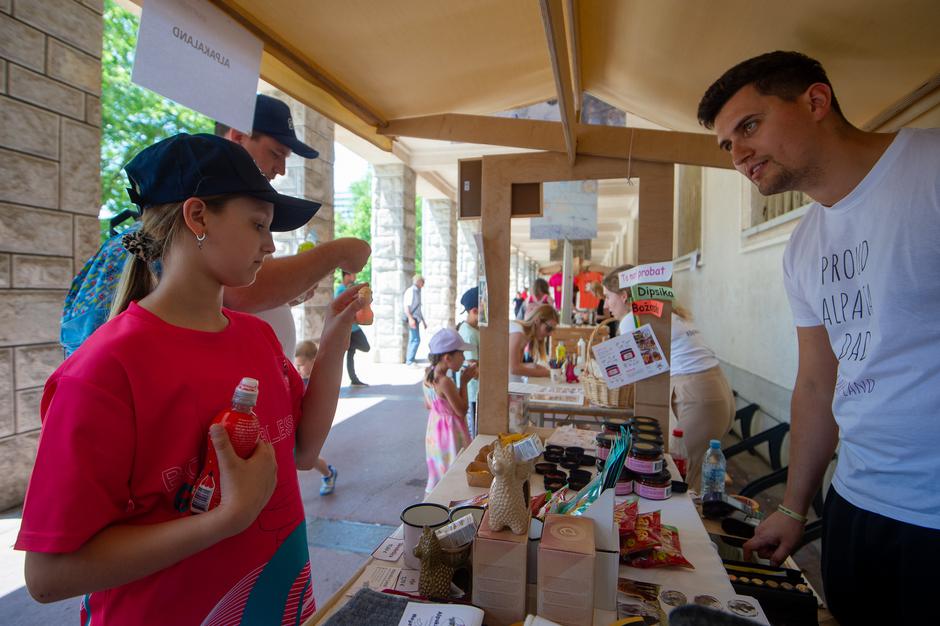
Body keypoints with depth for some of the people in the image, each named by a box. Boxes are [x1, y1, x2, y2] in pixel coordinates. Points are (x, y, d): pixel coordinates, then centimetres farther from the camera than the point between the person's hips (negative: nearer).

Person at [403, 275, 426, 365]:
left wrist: (423, 320, 27)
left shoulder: (417, 292, 19)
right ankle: (410, 361, -8)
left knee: (413, 340, 12)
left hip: (416, 319, 10)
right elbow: (406, 306, -17)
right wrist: (410, 318, -25)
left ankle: (408, 360, 18)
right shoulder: (410, 291, -9)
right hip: (412, 319, -10)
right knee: (416, 340, -12)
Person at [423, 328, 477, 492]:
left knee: (440, 471, 20)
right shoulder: (445, 381, -26)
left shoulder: (428, 374, 0)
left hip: (435, 429, 9)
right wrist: (464, 382, -14)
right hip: (451, 432, -9)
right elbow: (462, 411, -19)